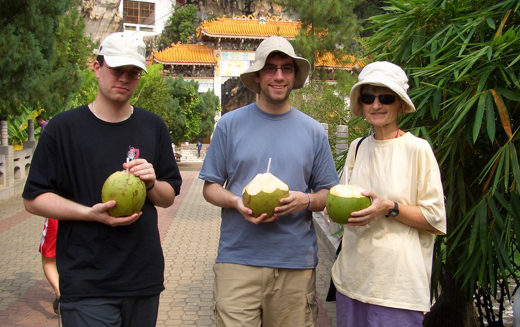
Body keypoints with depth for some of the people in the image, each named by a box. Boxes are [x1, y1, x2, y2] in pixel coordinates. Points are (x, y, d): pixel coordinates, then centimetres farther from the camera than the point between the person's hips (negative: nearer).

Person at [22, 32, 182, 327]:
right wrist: (91, 213, -16)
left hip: (145, 279, 4)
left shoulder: (153, 128, 11)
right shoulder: (63, 128, 0)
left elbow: (169, 198, 13)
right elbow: (34, 199, -2)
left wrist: (151, 184, -10)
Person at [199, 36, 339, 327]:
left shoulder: (313, 131, 9)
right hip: (238, 258, -1)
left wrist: (306, 201, -11)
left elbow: (328, 194, 12)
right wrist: (237, 202, -14)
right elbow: (210, 187, 7)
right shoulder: (231, 124, 5)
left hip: (296, 262, 2)